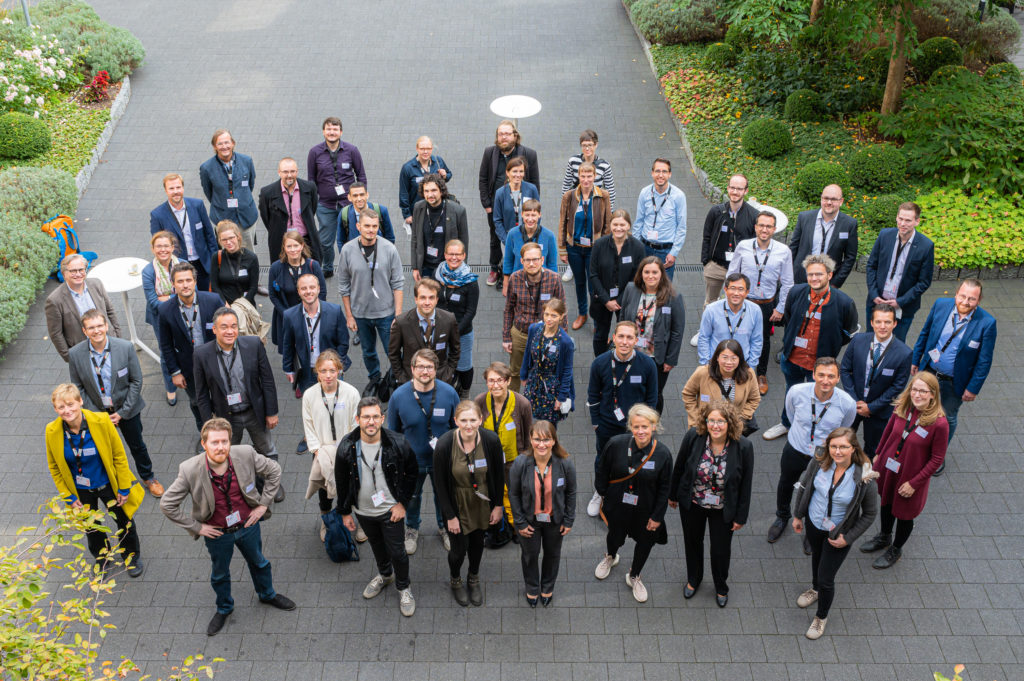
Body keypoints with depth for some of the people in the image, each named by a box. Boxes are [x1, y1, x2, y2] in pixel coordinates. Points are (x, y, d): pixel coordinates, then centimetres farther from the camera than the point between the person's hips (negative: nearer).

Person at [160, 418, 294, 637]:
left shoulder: (245, 455, -25)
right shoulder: (190, 470, -30)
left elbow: (274, 471, -6)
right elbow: (167, 504, -17)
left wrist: (263, 504, -7)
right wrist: (196, 527, -13)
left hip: (248, 525, 2)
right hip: (217, 533, -1)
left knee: (259, 563, 27)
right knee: (220, 574, 24)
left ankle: (267, 594, 58)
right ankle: (224, 608, 54)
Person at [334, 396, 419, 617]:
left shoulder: (397, 444, -22)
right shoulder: (346, 447, -19)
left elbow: (411, 472, -6)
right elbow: (341, 482, -5)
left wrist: (403, 503, -8)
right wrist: (345, 512, 1)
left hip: (391, 510, -2)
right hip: (363, 511, 2)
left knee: (397, 551, 9)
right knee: (377, 546, 25)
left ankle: (403, 587, 36)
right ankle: (384, 574, 55)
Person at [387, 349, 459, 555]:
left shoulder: (449, 393, -19)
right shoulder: (399, 396, -20)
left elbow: (457, 427, -3)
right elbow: (393, 432, -5)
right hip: (412, 459, 0)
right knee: (411, 497, 24)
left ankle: (444, 527, 53)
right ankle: (412, 529, 53)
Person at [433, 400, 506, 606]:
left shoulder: (491, 440, -22)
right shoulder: (444, 445, -28)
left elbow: (499, 474, -5)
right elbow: (439, 483, -15)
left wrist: (497, 505, 0)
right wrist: (450, 516, -11)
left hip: (482, 503, 2)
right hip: (456, 504, -2)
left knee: (477, 541, 24)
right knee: (459, 548, 11)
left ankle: (473, 579, 53)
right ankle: (455, 580, 46)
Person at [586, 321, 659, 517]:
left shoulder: (647, 365, -19)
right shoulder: (600, 363, -17)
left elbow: (652, 398, -4)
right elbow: (593, 395, -2)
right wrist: (595, 421, 1)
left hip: (636, 427, -1)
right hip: (607, 425, 1)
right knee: (602, 460, 23)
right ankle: (599, 493, 50)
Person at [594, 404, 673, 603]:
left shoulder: (662, 454, -23)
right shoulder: (616, 444, -23)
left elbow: (664, 488, -10)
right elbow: (602, 471, -4)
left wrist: (657, 516, -6)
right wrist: (603, 492, 5)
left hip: (645, 509, 0)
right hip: (617, 505, 0)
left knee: (645, 541, 20)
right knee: (615, 534, 24)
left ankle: (634, 577, 50)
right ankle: (610, 557, 63)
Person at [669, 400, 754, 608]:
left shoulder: (743, 447, -25)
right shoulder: (693, 436, -24)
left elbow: (746, 483, -12)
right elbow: (679, 467, -7)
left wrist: (741, 516, -5)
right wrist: (673, 495, 5)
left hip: (723, 510, -1)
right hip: (691, 504, 1)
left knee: (721, 549, 17)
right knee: (693, 542, 25)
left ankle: (721, 587, 49)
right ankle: (693, 579, 55)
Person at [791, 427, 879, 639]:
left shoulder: (864, 478, -30)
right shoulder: (819, 462, -22)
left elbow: (870, 513, -14)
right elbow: (804, 486, -3)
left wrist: (848, 538, -13)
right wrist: (797, 515, 5)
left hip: (837, 534, -3)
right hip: (813, 522, 4)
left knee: (826, 578, 7)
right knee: (816, 556, 32)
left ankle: (822, 616, 38)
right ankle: (815, 589, 64)